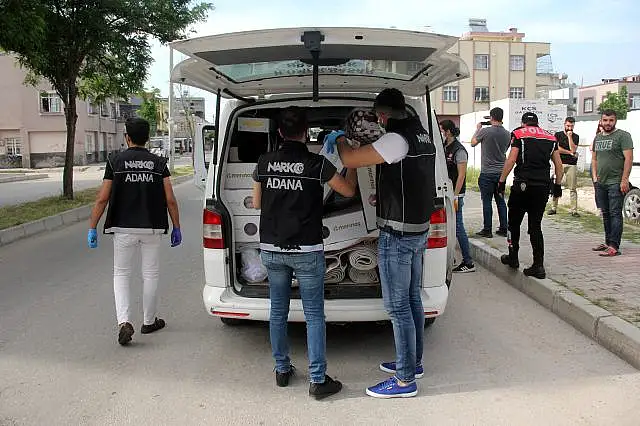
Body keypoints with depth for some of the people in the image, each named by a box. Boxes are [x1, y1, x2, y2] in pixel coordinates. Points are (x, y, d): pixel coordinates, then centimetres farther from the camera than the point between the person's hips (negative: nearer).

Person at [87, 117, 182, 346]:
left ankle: (124, 321, -5)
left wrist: (92, 228, 2)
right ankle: (149, 322, 24)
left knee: (121, 274, 11)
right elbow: (170, 200, -3)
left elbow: (102, 199, -5)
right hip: (152, 228, 1)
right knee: (150, 275, 13)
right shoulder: (158, 163, 1)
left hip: (123, 228, -1)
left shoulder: (115, 161, -2)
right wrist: (176, 228, 6)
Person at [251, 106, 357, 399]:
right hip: (306, 251, -4)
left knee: (278, 312, 15)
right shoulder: (316, 163, -11)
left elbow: (256, 203, 11)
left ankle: (282, 370, 25)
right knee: (314, 316, 3)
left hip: (271, 249, 4)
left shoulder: (265, 162, 1)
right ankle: (318, 380, 6)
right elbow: (348, 191, 1)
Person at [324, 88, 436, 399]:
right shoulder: (423, 137, 11)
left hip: (397, 235, -10)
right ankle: (413, 362, 32)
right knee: (411, 300, 18)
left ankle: (405, 380, 8)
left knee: (398, 306, -2)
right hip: (419, 230, 10)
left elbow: (350, 160, -25)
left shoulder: (397, 139, -20)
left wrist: (338, 139, -4)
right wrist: (385, 196, 33)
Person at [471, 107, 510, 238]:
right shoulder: (507, 134, 1)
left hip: (487, 173, -5)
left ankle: (487, 230, 4)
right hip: (501, 172, 5)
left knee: (487, 202, 1)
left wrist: (478, 129, 16)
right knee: (501, 201, 11)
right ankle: (503, 229, 15)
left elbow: (473, 143, 2)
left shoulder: (485, 131, -13)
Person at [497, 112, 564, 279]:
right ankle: (538, 266, 4)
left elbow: (511, 160, -8)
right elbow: (559, 165, 14)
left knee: (514, 222, 12)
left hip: (522, 185, -4)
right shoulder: (551, 137, 15)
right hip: (543, 187, 4)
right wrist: (558, 185, 22)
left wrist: (502, 181, -4)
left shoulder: (519, 134, 1)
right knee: (536, 226, 8)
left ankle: (513, 258, 21)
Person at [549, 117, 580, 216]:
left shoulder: (575, 136, 9)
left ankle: (574, 210, 0)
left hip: (572, 165, 0)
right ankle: (553, 208, 7)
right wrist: (569, 153, -4)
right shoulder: (558, 135, 9)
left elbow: (573, 149, -6)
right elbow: (556, 148, -4)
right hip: (560, 163, 0)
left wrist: (569, 136, -7)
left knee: (572, 189, -1)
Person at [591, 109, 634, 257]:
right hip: (600, 183, 7)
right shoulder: (598, 138, 16)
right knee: (605, 214, 13)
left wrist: (624, 180, -19)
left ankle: (614, 246, -11)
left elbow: (629, 159, -12)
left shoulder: (623, 136, -5)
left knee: (615, 214, -9)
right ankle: (608, 242, 22)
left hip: (616, 183, -7)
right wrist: (595, 175, 11)